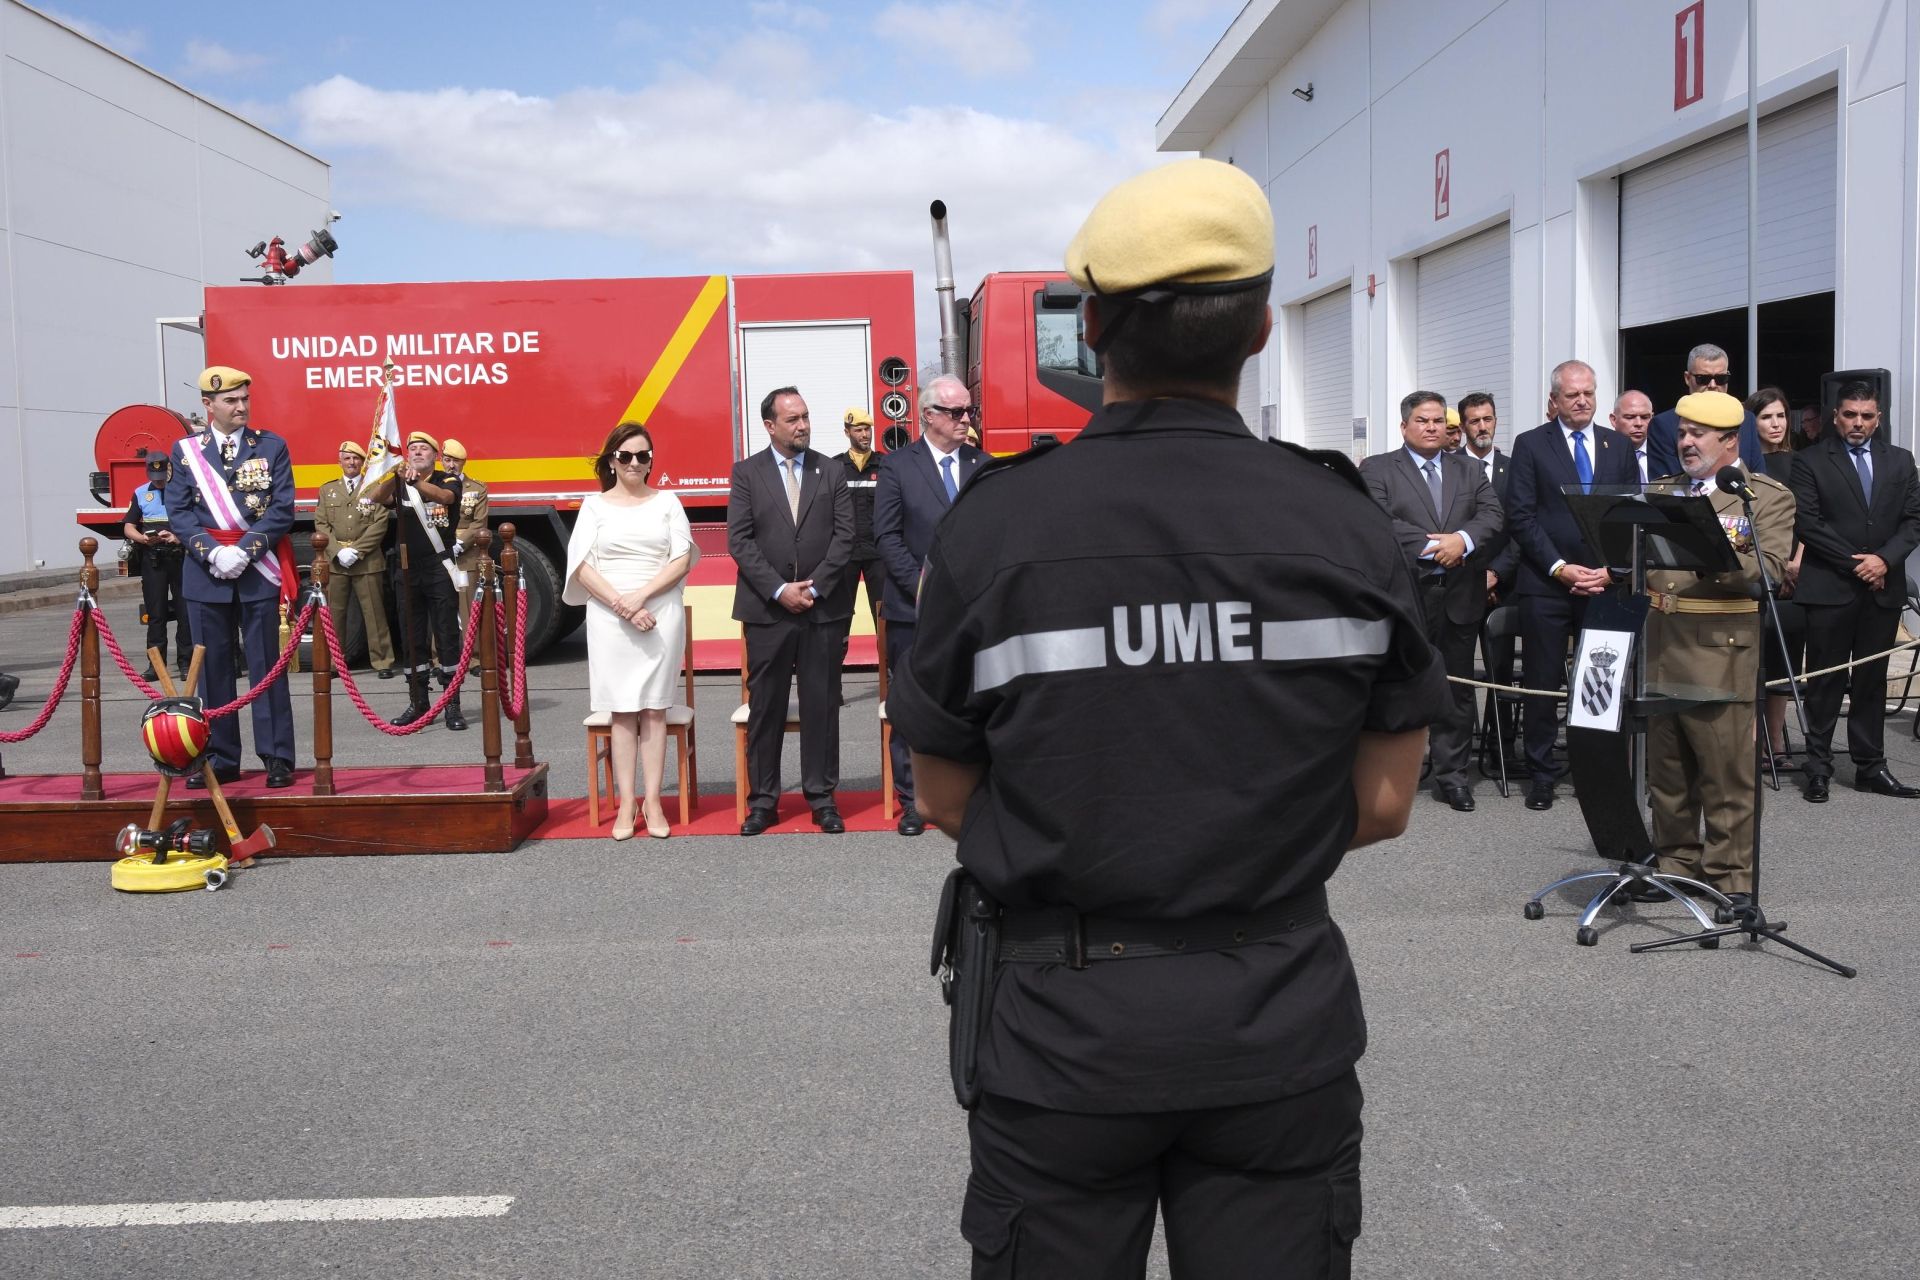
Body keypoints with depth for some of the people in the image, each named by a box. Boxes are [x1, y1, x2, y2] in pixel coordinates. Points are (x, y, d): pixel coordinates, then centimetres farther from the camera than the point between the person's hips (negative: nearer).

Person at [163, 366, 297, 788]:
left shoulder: (272, 447, 4)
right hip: (205, 574, 2)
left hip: (259, 571, -1)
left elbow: (282, 509, -3)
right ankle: (219, 760, 13)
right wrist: (212, 552, -12)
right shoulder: (185, 451, 7)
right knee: (212, 669, 5)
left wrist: (245, 551, -13)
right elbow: (178, 512, 2)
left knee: (267, 666, 1)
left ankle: (277, 758, 5)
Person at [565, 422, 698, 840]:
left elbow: (682, 559, 1)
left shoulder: (666, 502, 9)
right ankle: (626, 805, 2)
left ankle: (652, 801, 3)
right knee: (622, 710, 0)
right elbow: (582, 566, 1)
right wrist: (622, 605, -11)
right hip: (609, 616, 0)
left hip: (661, 613, 0)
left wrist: (641, 595, -11)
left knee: (654, 708, 0)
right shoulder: (595, 506, 9)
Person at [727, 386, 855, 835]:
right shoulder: (747, 473, 4)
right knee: (765, 707, 4)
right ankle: (763, 799, 13)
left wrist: (813, 587, -10)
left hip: (824, 608, 1)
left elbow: (844, 536, 1)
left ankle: (822, 797, 13)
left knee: (822, 705, 5)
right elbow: (739, 540, -3)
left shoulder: (832, 472, 7)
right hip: (767, 610, -1)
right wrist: (779, 590, -12)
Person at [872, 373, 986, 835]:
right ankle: (912, 800, 12)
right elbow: (887, 535, -4)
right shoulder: (898, 466, 1)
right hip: (915, 609, -2)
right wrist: (921, 585, -12)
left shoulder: (983, 466, 10)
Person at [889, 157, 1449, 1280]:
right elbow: (1384, 806, -2)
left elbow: (945, 799, -3)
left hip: (1066, 1018, -1)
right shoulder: (1349, 525, -8)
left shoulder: (992, 525, -11)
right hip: (1283, 1013, 1)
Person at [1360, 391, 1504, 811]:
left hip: (1460, 595, 4)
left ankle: (1451, 773, 16)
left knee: (1458, 688, 8)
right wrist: (1432, 546, -19)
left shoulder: (1470, 471, 16)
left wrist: (1463, 539, -17)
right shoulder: (1377, 470, 2)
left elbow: (1493, 515, 2)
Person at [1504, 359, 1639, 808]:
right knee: (1542, 682, 2)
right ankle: (1542, 774, 13)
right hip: (1545, 584, -2)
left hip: (1605, 581, 2)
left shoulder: (1619, 446, 12)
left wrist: (1611, 570, -5)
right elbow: (1520, 517, -4)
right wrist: (1560, 568, -11)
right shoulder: (1531, 445, 3)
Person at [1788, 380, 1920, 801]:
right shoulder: (1810, 461, -1)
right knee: (1826, 682, 1)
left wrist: (1884, 558, -9)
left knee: (1872, 680, 9)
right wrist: (1854, 562, -11)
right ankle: (1819, 767, 9)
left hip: (1883, 589, 4)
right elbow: (1807, 523, -8)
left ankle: (1871, 767, 15)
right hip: (1830, 589, -4)